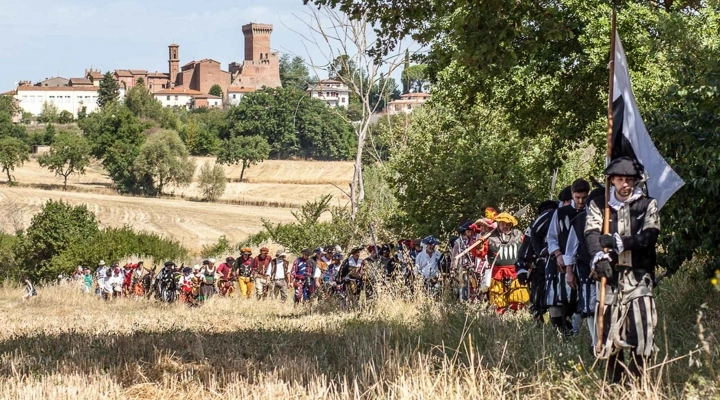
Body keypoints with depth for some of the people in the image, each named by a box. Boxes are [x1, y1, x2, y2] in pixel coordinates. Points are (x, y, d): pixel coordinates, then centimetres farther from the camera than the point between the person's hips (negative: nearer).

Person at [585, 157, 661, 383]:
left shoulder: (647, 205, 7)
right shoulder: (599, 205, 10)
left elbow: (650, 236, -7)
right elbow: (592, 234, -6)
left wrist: (619, 243, -18)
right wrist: (599, 256, -26)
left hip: (639, 277, -1)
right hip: (610, 276, 1)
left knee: (642, 331, -11)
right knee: (609, 331, 2)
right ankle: (614, 385, 13)